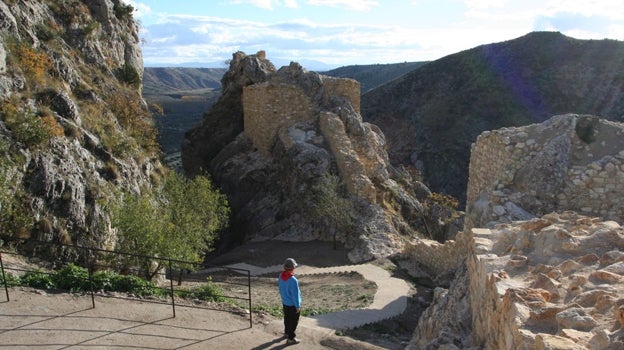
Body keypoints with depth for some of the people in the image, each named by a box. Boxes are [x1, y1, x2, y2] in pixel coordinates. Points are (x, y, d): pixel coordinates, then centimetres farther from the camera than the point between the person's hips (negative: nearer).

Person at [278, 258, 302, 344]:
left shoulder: (281, 276, -9)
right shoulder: (293, 280, -32)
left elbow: (279, 285, 8)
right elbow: (295, 295, -25)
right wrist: (298, 306, -13)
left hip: (285, 302, 8)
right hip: (293, 304, -8)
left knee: (287, 318, 26)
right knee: (294, 321, 8)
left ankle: (287, 332, 44)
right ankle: (291, 338, 16)